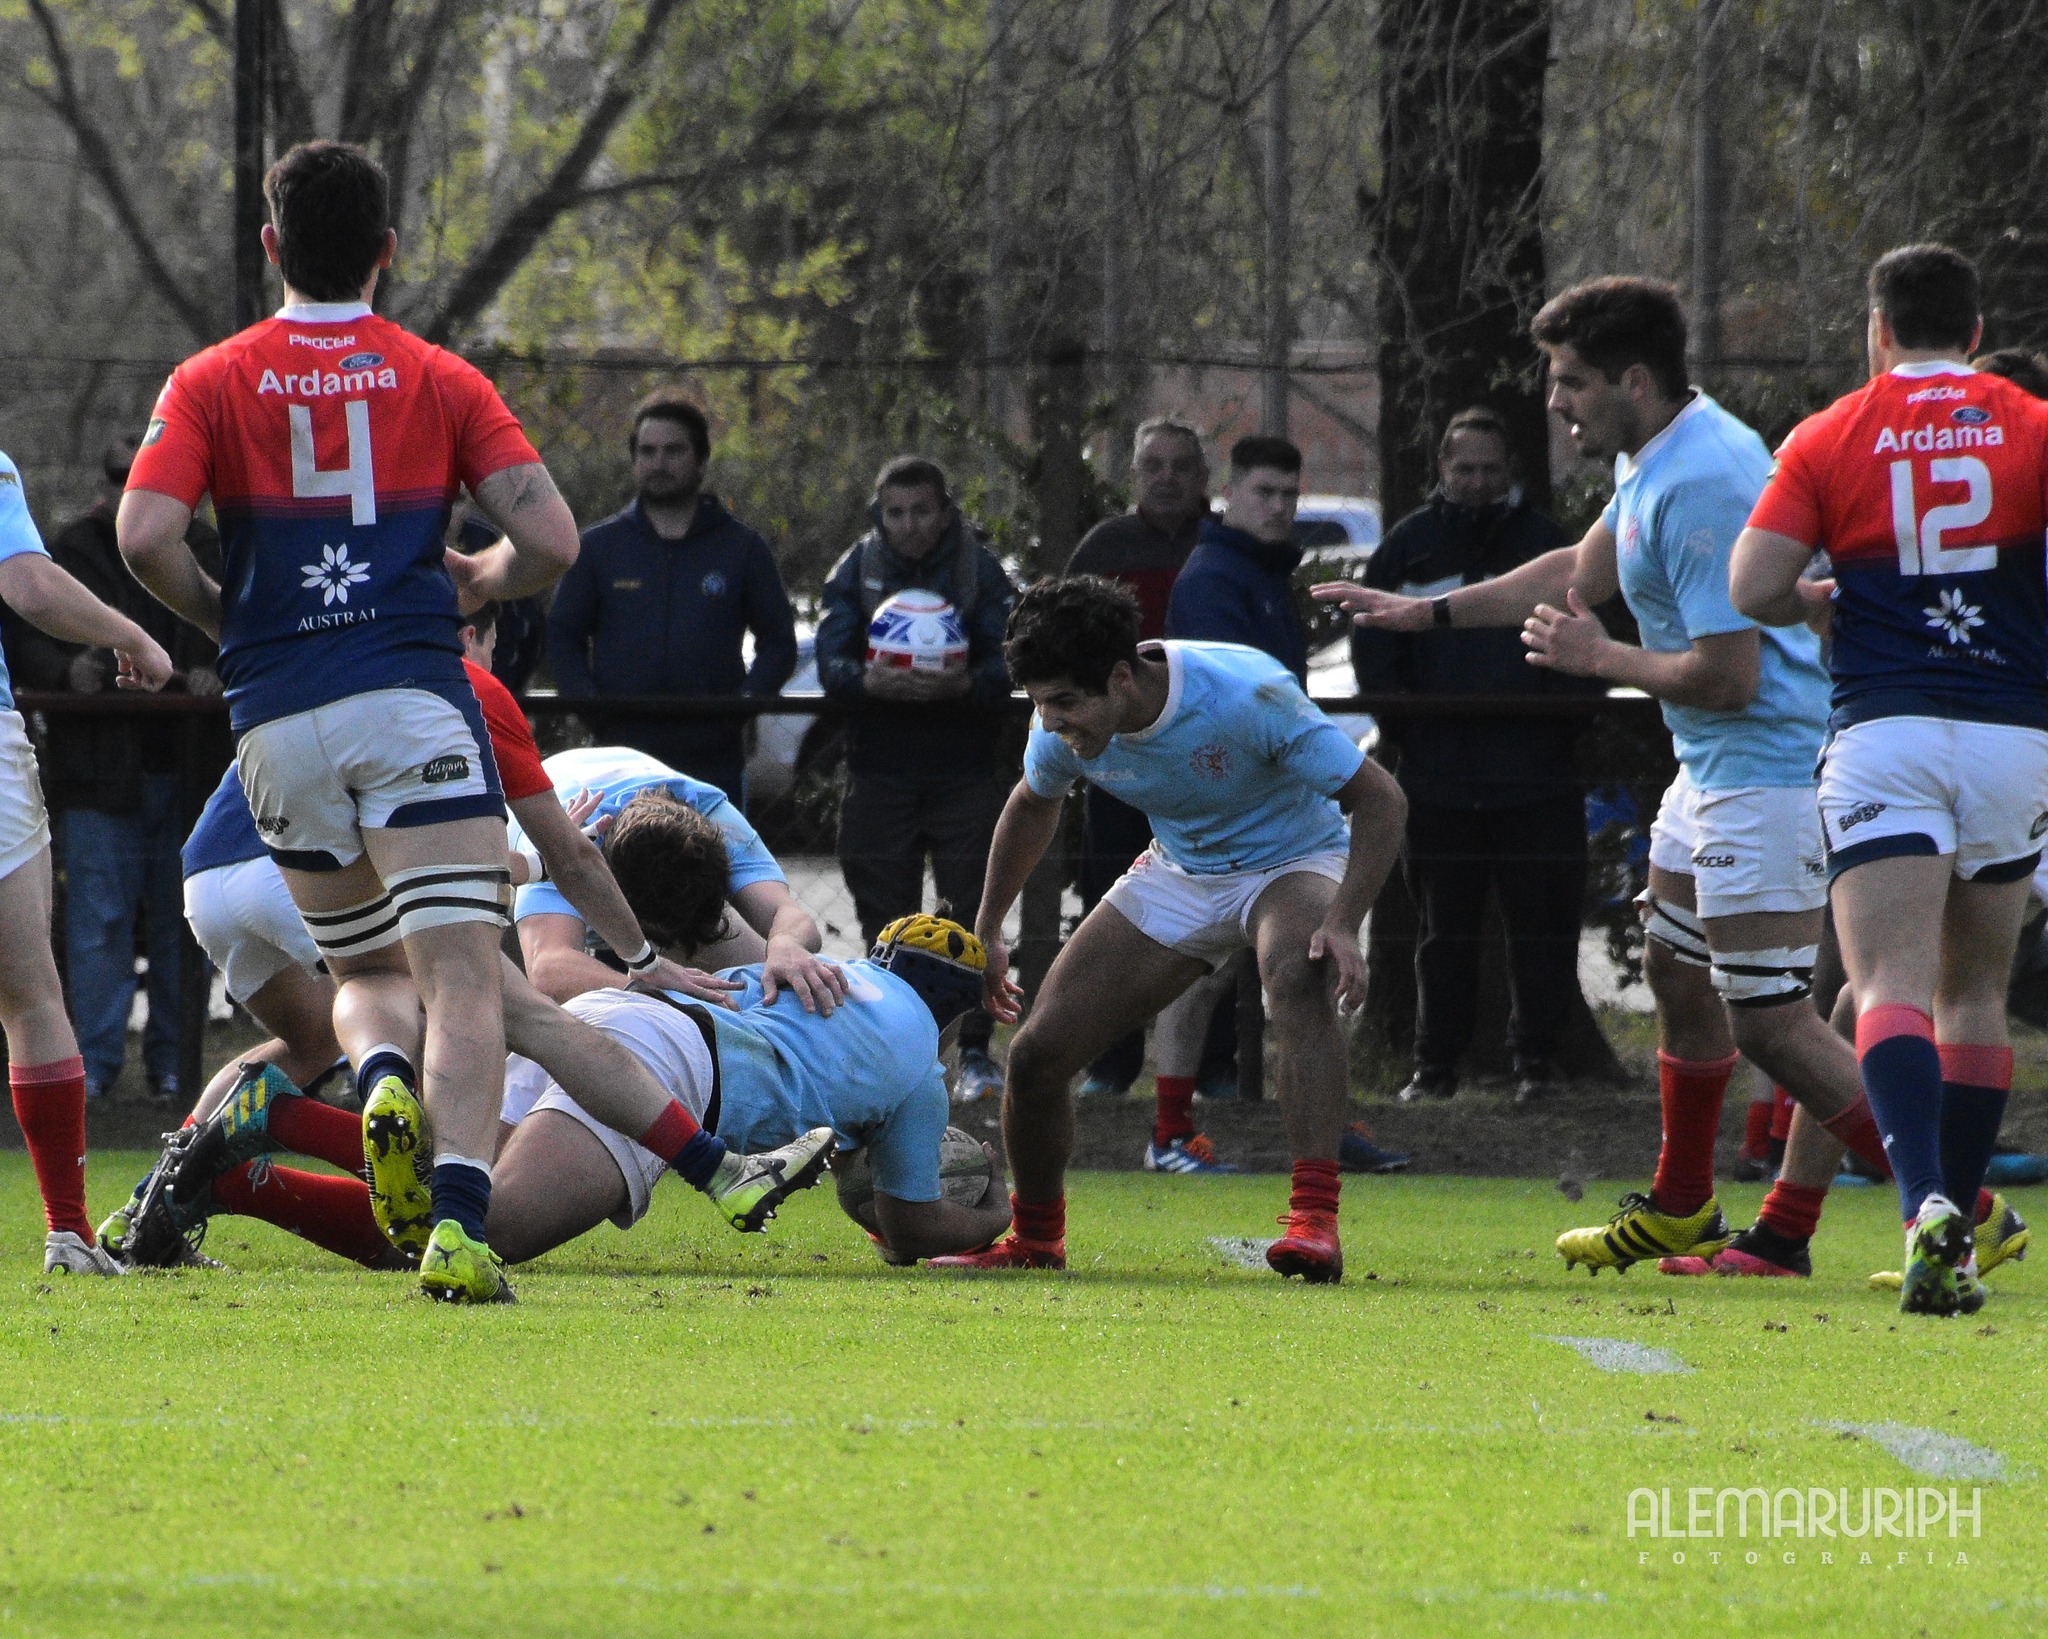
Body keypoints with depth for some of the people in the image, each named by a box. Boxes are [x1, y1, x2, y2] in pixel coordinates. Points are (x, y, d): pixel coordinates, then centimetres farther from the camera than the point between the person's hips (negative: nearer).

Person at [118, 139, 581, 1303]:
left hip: (277, 723, 2)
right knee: (462, 976, -8)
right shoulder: (440, 381, 6)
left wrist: (221, 615, 10)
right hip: (412, 701, -2)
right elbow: (551, 540, -2)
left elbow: (146, 536, -8)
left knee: (366, 970, 20)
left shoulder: (212, 383, 6)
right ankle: (459, 1217, -27)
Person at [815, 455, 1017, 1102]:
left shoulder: (979, 571, 1)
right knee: (885, 918, 2)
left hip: (964, 773, -1)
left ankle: (975, 1053, 2)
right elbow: (830, 659, -5)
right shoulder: (858, 570, 4)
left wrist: (965, 685, -31)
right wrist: (868, 681, -29)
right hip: (879, 769, 1)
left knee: (972, 916, -4)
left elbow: (1006, 662, -8)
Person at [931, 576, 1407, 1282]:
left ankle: (1314, 1222, -44)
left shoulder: (1246, 694, -33)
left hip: (1291, 862, -5)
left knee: (1299, 979, -41)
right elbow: (1032, 805, 9)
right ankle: (1034, 1239, 24)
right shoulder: (1065, 729, -16)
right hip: (1179, 873, 5)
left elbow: (1377, 797, -27)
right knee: (1035, 1055, -4)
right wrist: (986, 933, 16)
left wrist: (1344, 925, -39)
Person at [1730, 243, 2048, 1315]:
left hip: (1885, 733, -2)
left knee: (1891, 989, -11)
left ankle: (1927, 1202, -35)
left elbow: (1753, 587, -3)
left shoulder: (1831, 438, 3)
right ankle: (1954, 1243, 19)